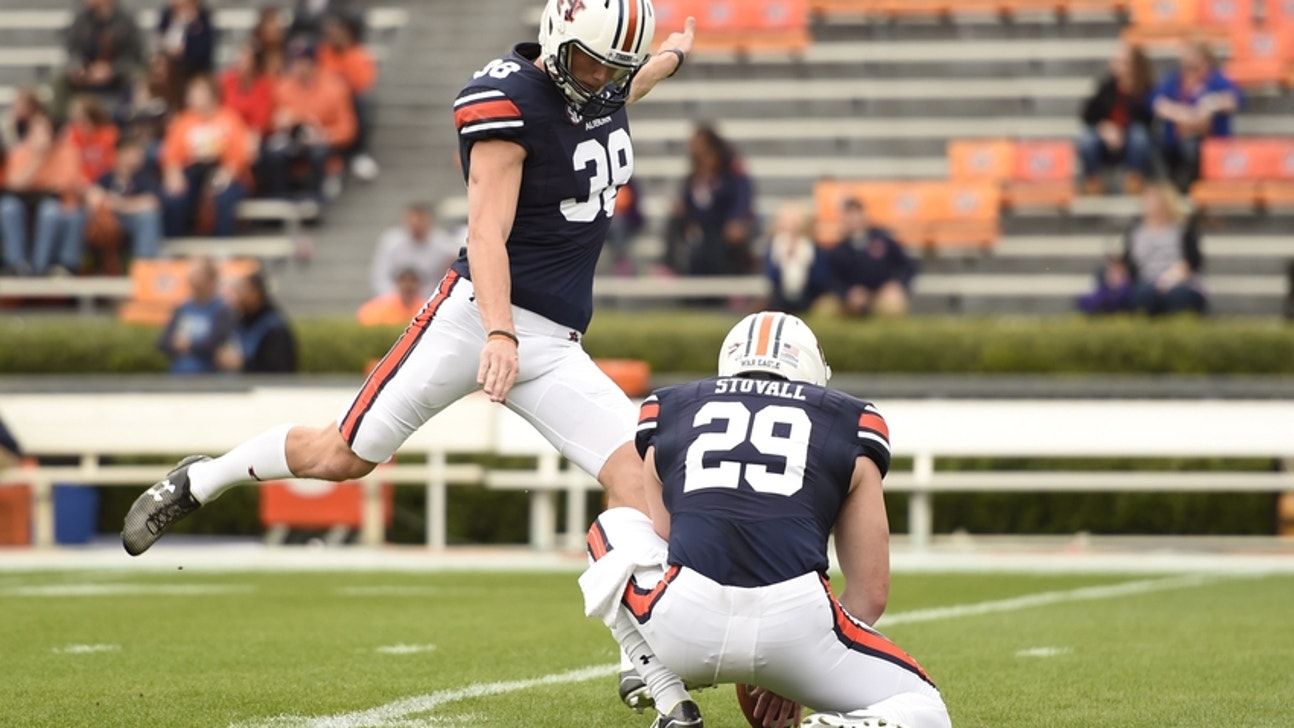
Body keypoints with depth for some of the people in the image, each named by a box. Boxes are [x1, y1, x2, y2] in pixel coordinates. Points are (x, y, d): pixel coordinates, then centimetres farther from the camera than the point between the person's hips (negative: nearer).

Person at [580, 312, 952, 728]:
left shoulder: (669, 414, 27)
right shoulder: (848, 428, 23)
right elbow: (871, 593, 23)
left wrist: (720, 660, 49)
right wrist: (803, 668, 37)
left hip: (687, 625, 1)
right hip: (795, 620, -1)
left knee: (614, 530, 35)